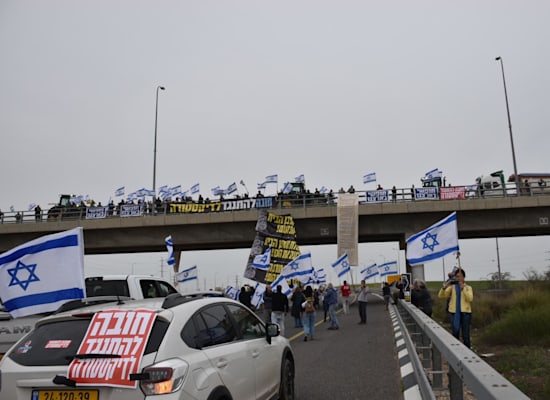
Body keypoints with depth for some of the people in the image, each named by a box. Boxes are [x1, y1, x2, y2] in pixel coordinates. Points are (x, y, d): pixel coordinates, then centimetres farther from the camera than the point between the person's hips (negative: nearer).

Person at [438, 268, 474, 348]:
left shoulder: (468, 287, 5)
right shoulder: (452, 287, 5)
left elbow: (470, 298, -11)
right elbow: (441, 296, -1)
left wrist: (463, 289, -20)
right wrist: (444, 287, -19)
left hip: (465, 312, -1)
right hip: (455, 312, 1)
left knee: (465, 335, 1)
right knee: (455, 333, 8)